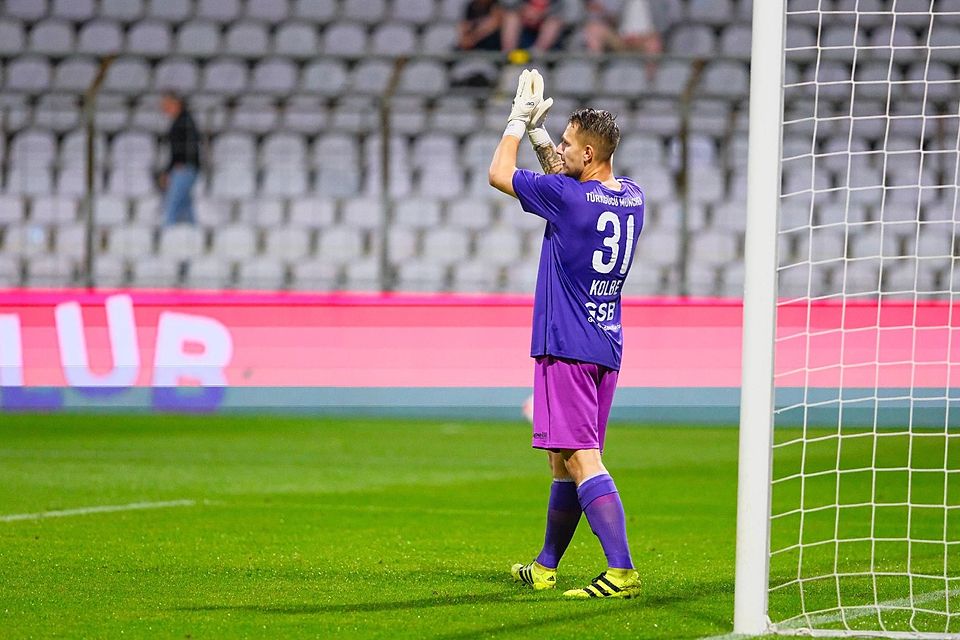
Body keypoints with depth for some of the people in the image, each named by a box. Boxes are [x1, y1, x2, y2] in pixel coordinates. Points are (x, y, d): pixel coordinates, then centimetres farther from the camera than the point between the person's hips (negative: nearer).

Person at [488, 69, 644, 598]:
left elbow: (499, 173, -1)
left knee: (581, 460, -13)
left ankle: (621, 570, -25)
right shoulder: (632, 199, 8)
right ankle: (545, 568, 28)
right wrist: (539, 133, 28)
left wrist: (520, 119, 10)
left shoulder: (567, 197, -15)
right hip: (607, 348, 8)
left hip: (566, 348, -8)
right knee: (564, 462, 18)